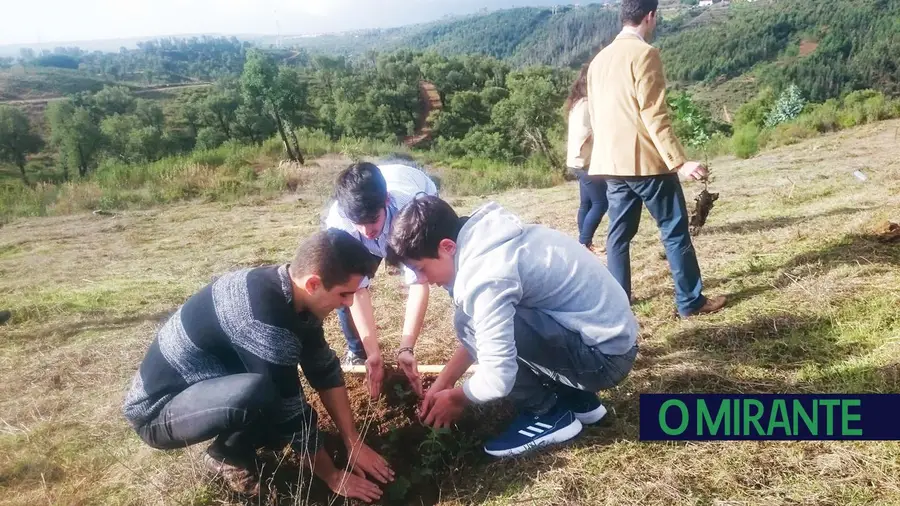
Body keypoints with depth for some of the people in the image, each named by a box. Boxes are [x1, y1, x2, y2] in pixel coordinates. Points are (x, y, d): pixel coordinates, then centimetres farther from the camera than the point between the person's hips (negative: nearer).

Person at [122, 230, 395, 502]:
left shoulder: (290, 291, -8)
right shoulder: (263, 313, -34)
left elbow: (325, 370, 1)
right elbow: (290, 410, -26)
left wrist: (354, 443, 0)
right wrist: (332, 477, -12)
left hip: (199, 384, 9)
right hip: (158, 408, -8)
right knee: (259, 392, -34)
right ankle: (228, 455, -5)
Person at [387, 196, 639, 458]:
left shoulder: (486, 276, -26)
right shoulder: (481, 240, 4)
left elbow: (498, 379, -25)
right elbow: (479, 335, 14)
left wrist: (455, 397, -5)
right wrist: (442, 381, 12)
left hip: (605, 355, -10)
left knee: (472, 323, -19)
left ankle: (548, 415, 0)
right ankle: (576, 399, 18)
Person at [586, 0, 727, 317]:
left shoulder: (599, 59, 13)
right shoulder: (644, 53, -10)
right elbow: (654, 115, -17)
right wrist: (679, 162, -18)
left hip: (612, 162, 7)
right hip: (646, 160, -7)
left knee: (619, 234, 12)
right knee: (675, 231, 3)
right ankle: (691, 301, 9)